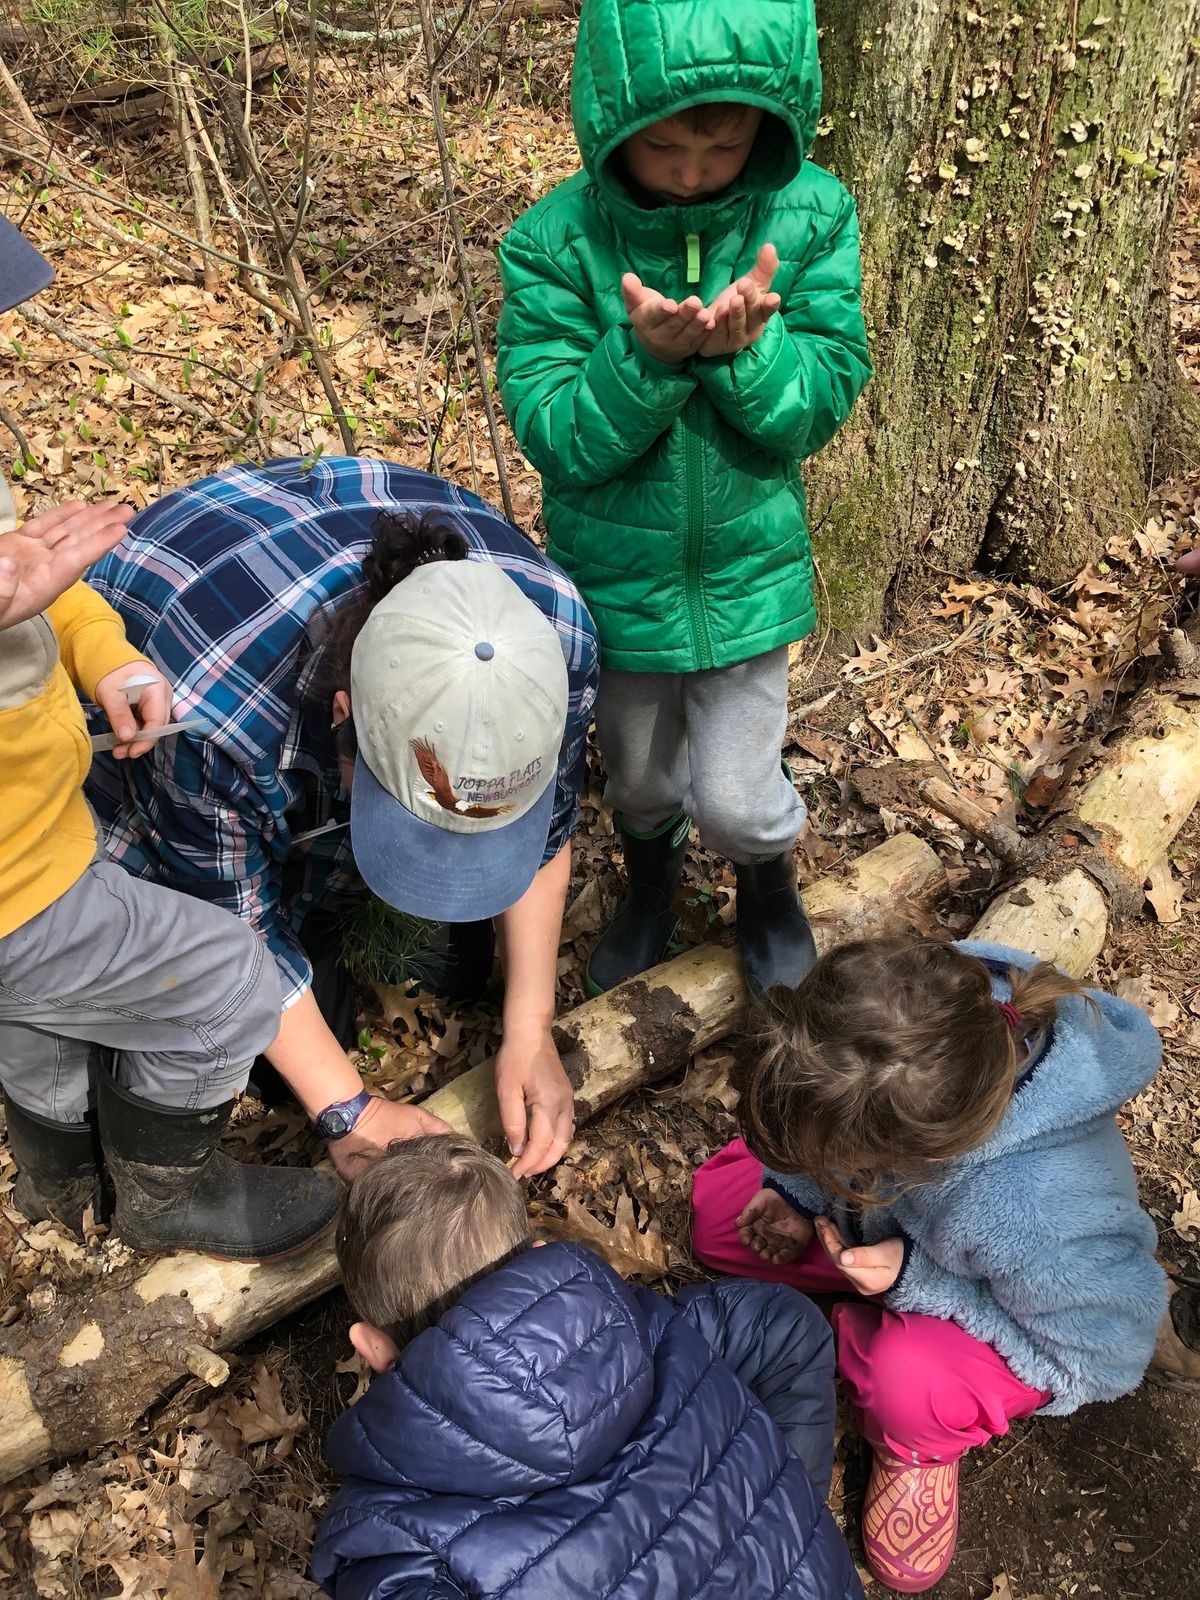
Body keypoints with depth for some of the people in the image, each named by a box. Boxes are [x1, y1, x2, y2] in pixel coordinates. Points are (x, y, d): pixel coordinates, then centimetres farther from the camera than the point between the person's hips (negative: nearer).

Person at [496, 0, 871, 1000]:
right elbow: (555, 438, -19)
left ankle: (771, 886, 41)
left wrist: (746, 346, -34)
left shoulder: (810, 217, -14)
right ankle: (651, 890, 56)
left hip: (748, 572, 0)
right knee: (640, 779, 22)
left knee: (734, 798, 3)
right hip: (618, 577, 1)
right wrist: (643, 356, -36)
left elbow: (819, 406, -14)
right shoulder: (556, 243, -18)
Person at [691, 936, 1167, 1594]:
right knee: (717, 1209, -2)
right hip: (901, 1222, 5)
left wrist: (917, 1280, -31)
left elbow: (1102, 1361, -26)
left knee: (908, 1380, -34)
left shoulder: (1041, 1225, -48)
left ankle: (922, 1447, 1)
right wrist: (802, 1197, -17)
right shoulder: (926, 1013, -35)